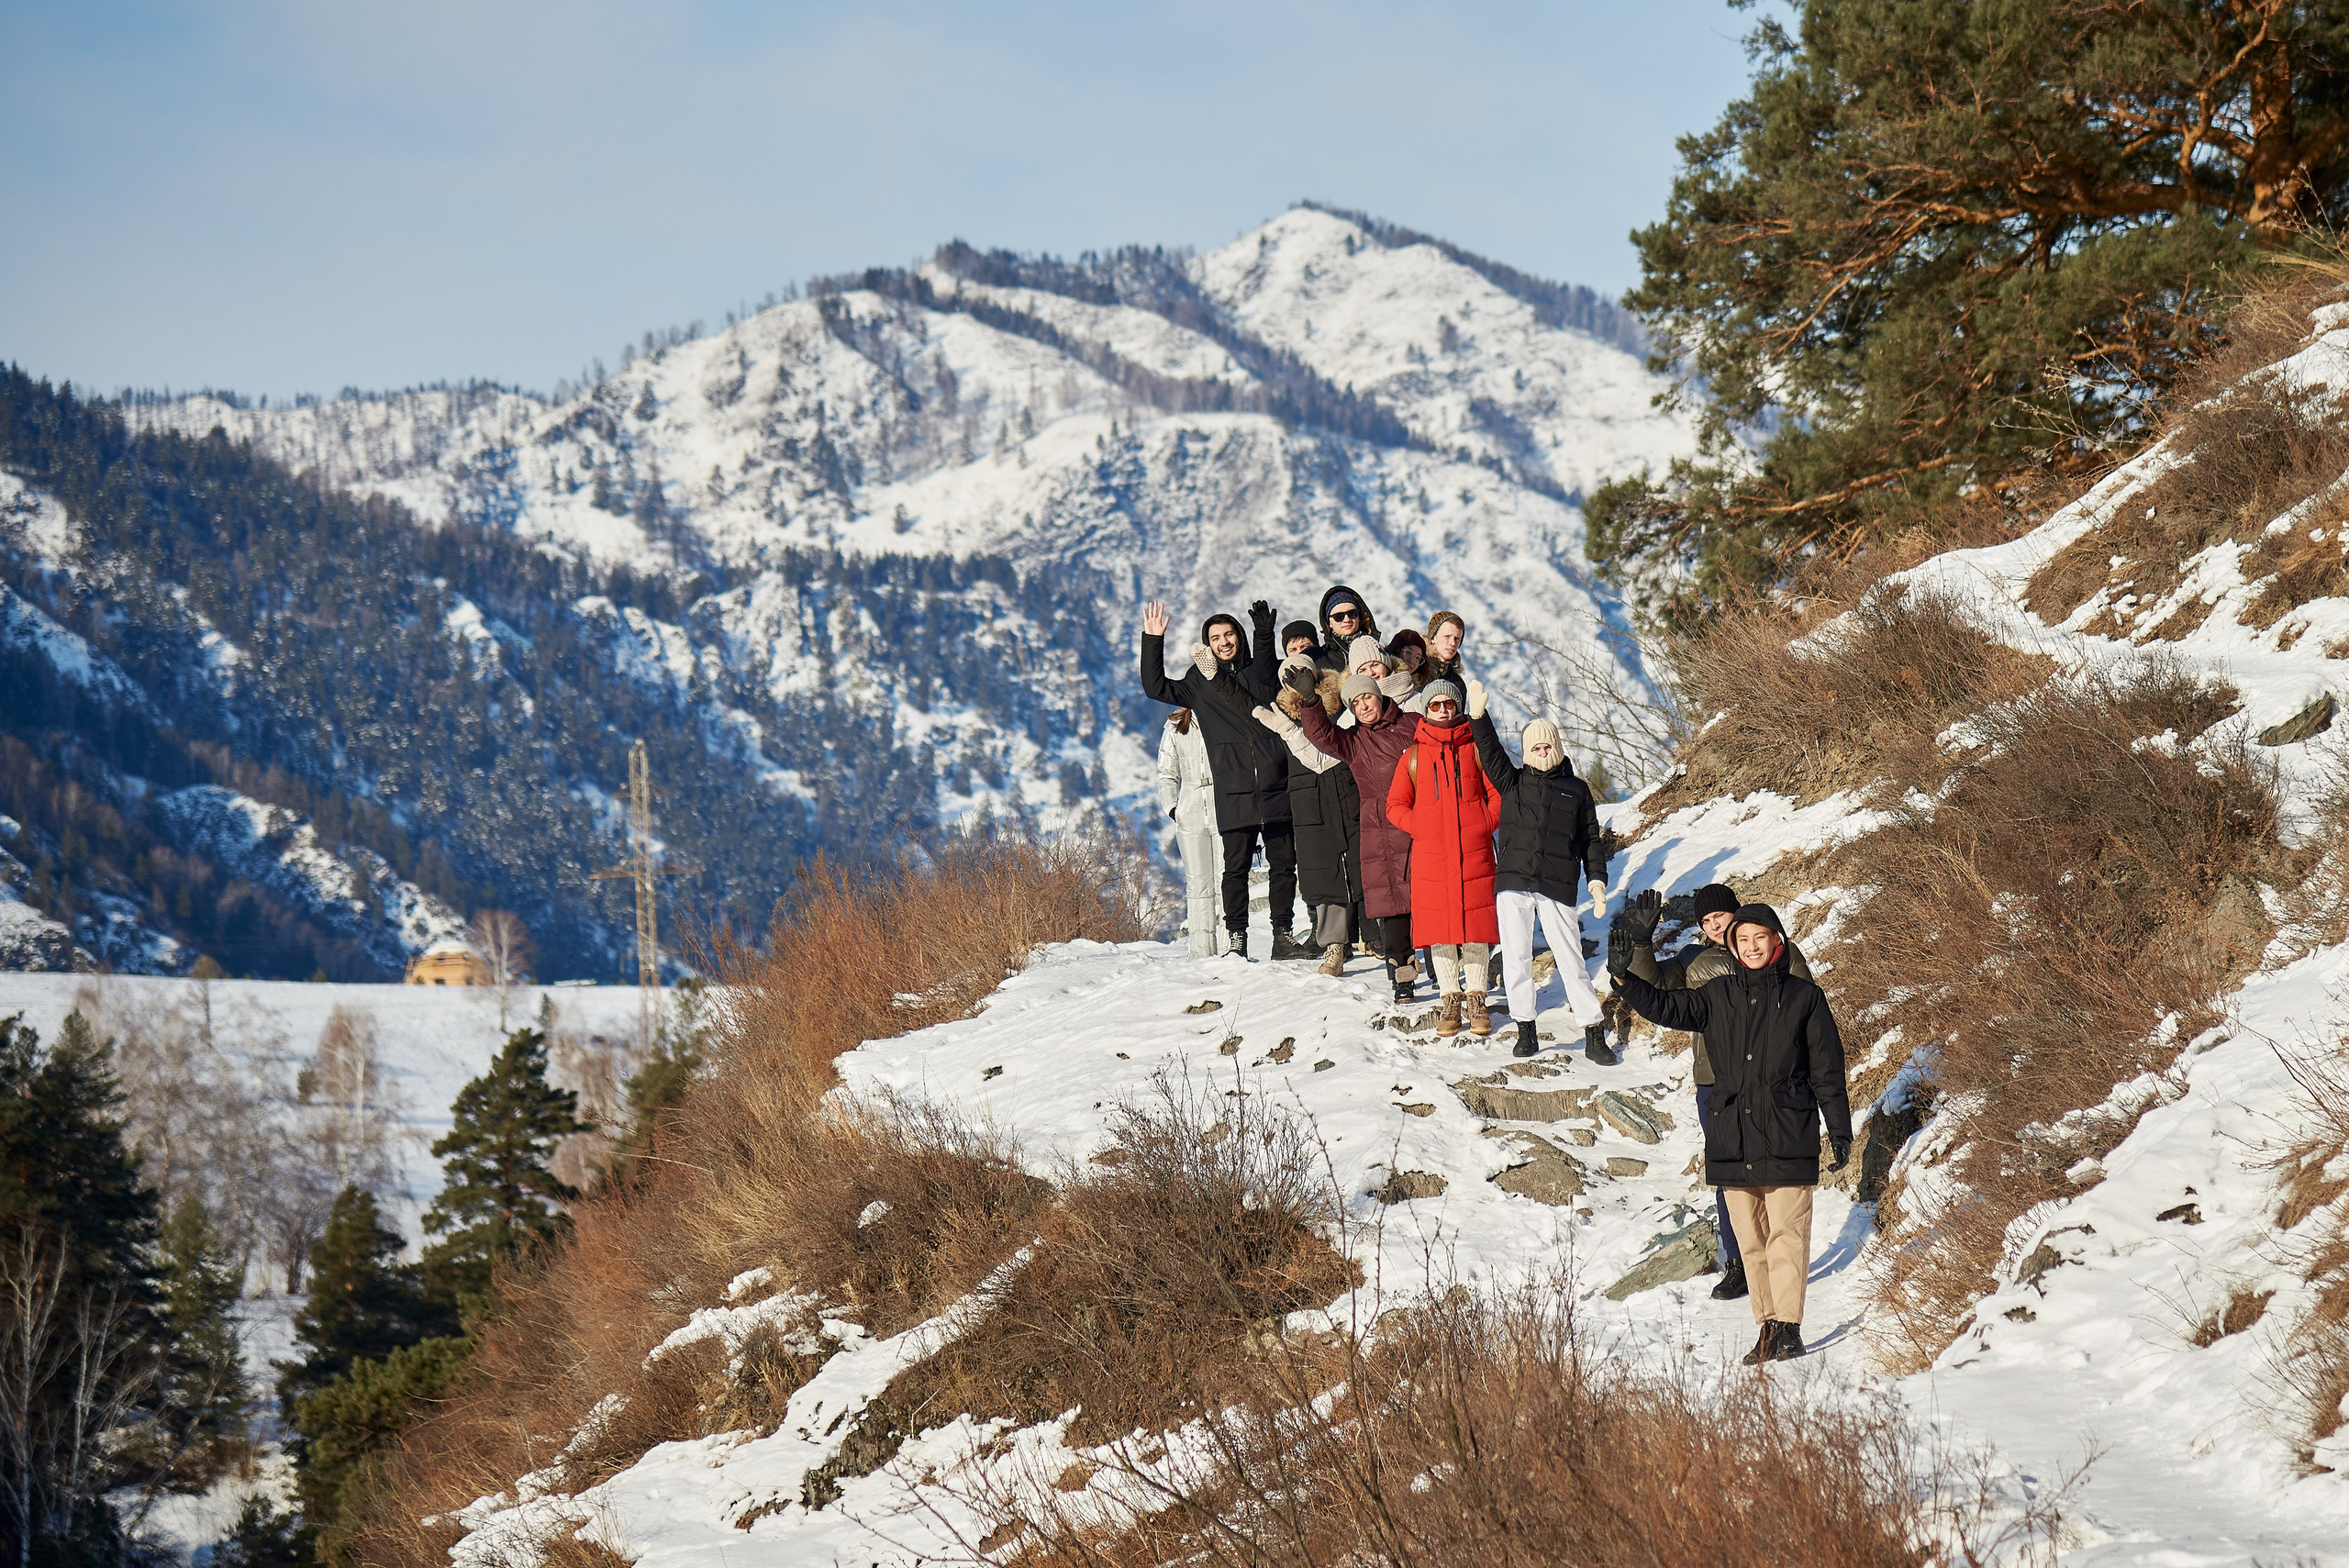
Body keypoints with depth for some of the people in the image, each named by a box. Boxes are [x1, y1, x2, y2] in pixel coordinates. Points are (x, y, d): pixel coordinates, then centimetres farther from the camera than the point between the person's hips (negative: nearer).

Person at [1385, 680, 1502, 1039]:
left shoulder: (1475, 749, 6)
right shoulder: (1413, 756, 8)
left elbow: (1499, 793, 7)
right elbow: (1396, 806, 11)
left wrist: (1485, 825, -5)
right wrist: (1420, 828, -3)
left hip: (1474, 852, -1)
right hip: (1430, 855, 1)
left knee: (1476, 925, -1)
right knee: (1439, 928, 1)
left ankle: (1476, 1000, 8)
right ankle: (1451, 1001, 10)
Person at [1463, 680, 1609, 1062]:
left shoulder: (1576, 790, 13)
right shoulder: (1513, 783, 13)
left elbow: (1591, 840, 13)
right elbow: (1491, 755, -2)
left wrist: (1597, 879, 2)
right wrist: (1478, 716, -14)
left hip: (1558, 888, -1)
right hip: (1513, 885, 1)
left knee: (1571, 959, -2)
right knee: (1515, 959, 1)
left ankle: (1594, 1035, 2)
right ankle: (1525, 1030, 12)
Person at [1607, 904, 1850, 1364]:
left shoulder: (1804, 997, 2)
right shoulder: (1718, 997, 10)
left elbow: (1827, 1069, 4)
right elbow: (1665, 1007, 6)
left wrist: (1839, 1129, 3)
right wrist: (1623, 977, -10)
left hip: (1787, 1140, -4)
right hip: (1732, 1140, 4)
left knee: (1786, 1234, -8)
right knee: (1750, 1240, 7)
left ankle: (1788, 1329, -9)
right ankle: (1768, 1327, 13)